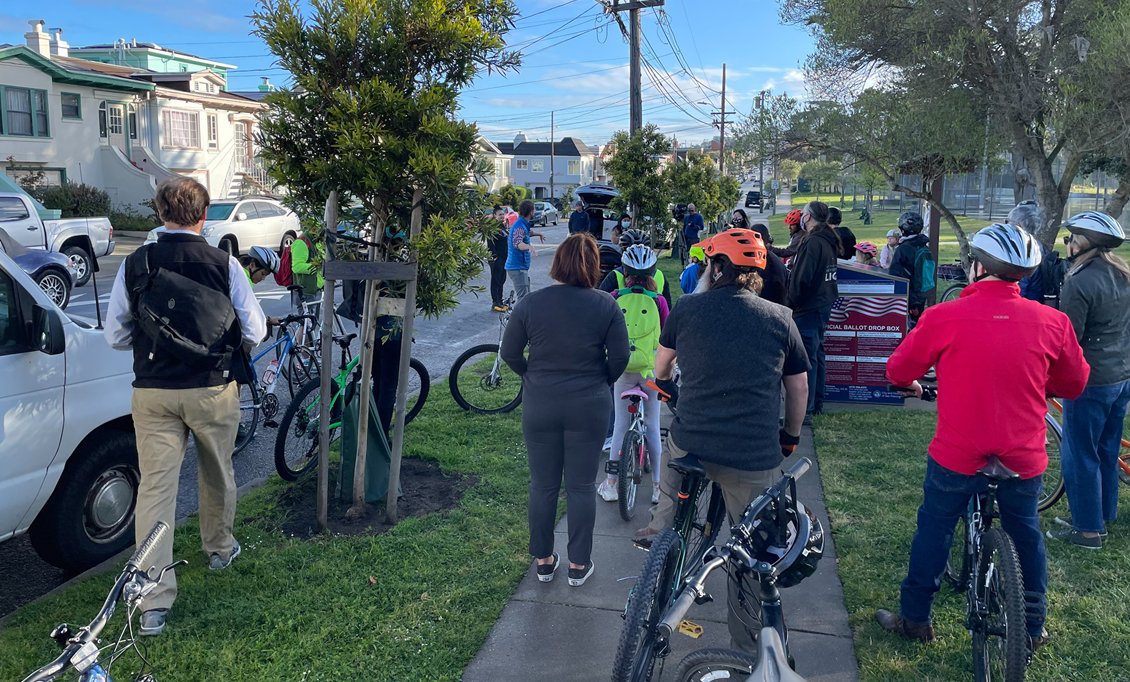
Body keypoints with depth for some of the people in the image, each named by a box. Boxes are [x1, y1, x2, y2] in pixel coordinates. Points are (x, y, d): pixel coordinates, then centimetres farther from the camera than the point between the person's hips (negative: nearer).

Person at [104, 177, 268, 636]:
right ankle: (219, 548, 43)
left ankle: (154, 602, 4)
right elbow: (254, 331, -5)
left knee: (155, 486, 3)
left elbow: (115, 335, 3)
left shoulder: (134, 265, -3)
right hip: (213, 390, -1)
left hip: (153, 391, 1)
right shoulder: (224, 264, -9)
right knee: (217, 475, 21)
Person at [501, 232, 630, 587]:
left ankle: (543, 561, 27)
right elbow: (620, 356, -6)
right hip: (589, 407, -1)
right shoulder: (606, 305, -8)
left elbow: (509, 353, -1)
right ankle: (578, 564, 22)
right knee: (582, 487, 11)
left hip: (540, 407, 1)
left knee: (543, 485, 14)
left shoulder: (530, 303, -6)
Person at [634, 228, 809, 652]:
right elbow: (799, 388, 11)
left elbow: (660, 369, 17)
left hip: (689, 445, 0)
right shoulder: (780, 318, 2)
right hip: (755, 458, 0)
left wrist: (670, 393, 39)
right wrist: (791, 436, 27)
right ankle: (748, 645, 27)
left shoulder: (687, 308, 1)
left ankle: (660, 533, 39)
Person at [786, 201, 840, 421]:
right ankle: (817, 402, 28)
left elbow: (801, 279, -22)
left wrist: (791, 303, -10)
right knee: (817, 354, 17)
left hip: (808, 309, -10)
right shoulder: (828, 241, 11)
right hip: (824, 305, 10)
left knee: (807, 358, -7)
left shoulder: (812, 243, -19)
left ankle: (805, 409, -4)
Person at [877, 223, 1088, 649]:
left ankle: (915, 618, 27)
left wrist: (912, 384, 20)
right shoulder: (1052, 322, -7)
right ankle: (1033, 627, 37)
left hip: (957, 456, -2)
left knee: (934, 530, 15)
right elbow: (1074, 384, 9)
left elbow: (898, 370, -3)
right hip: (1024, 459, 3)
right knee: (1025, 534, 22)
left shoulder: (944, 318, -15)